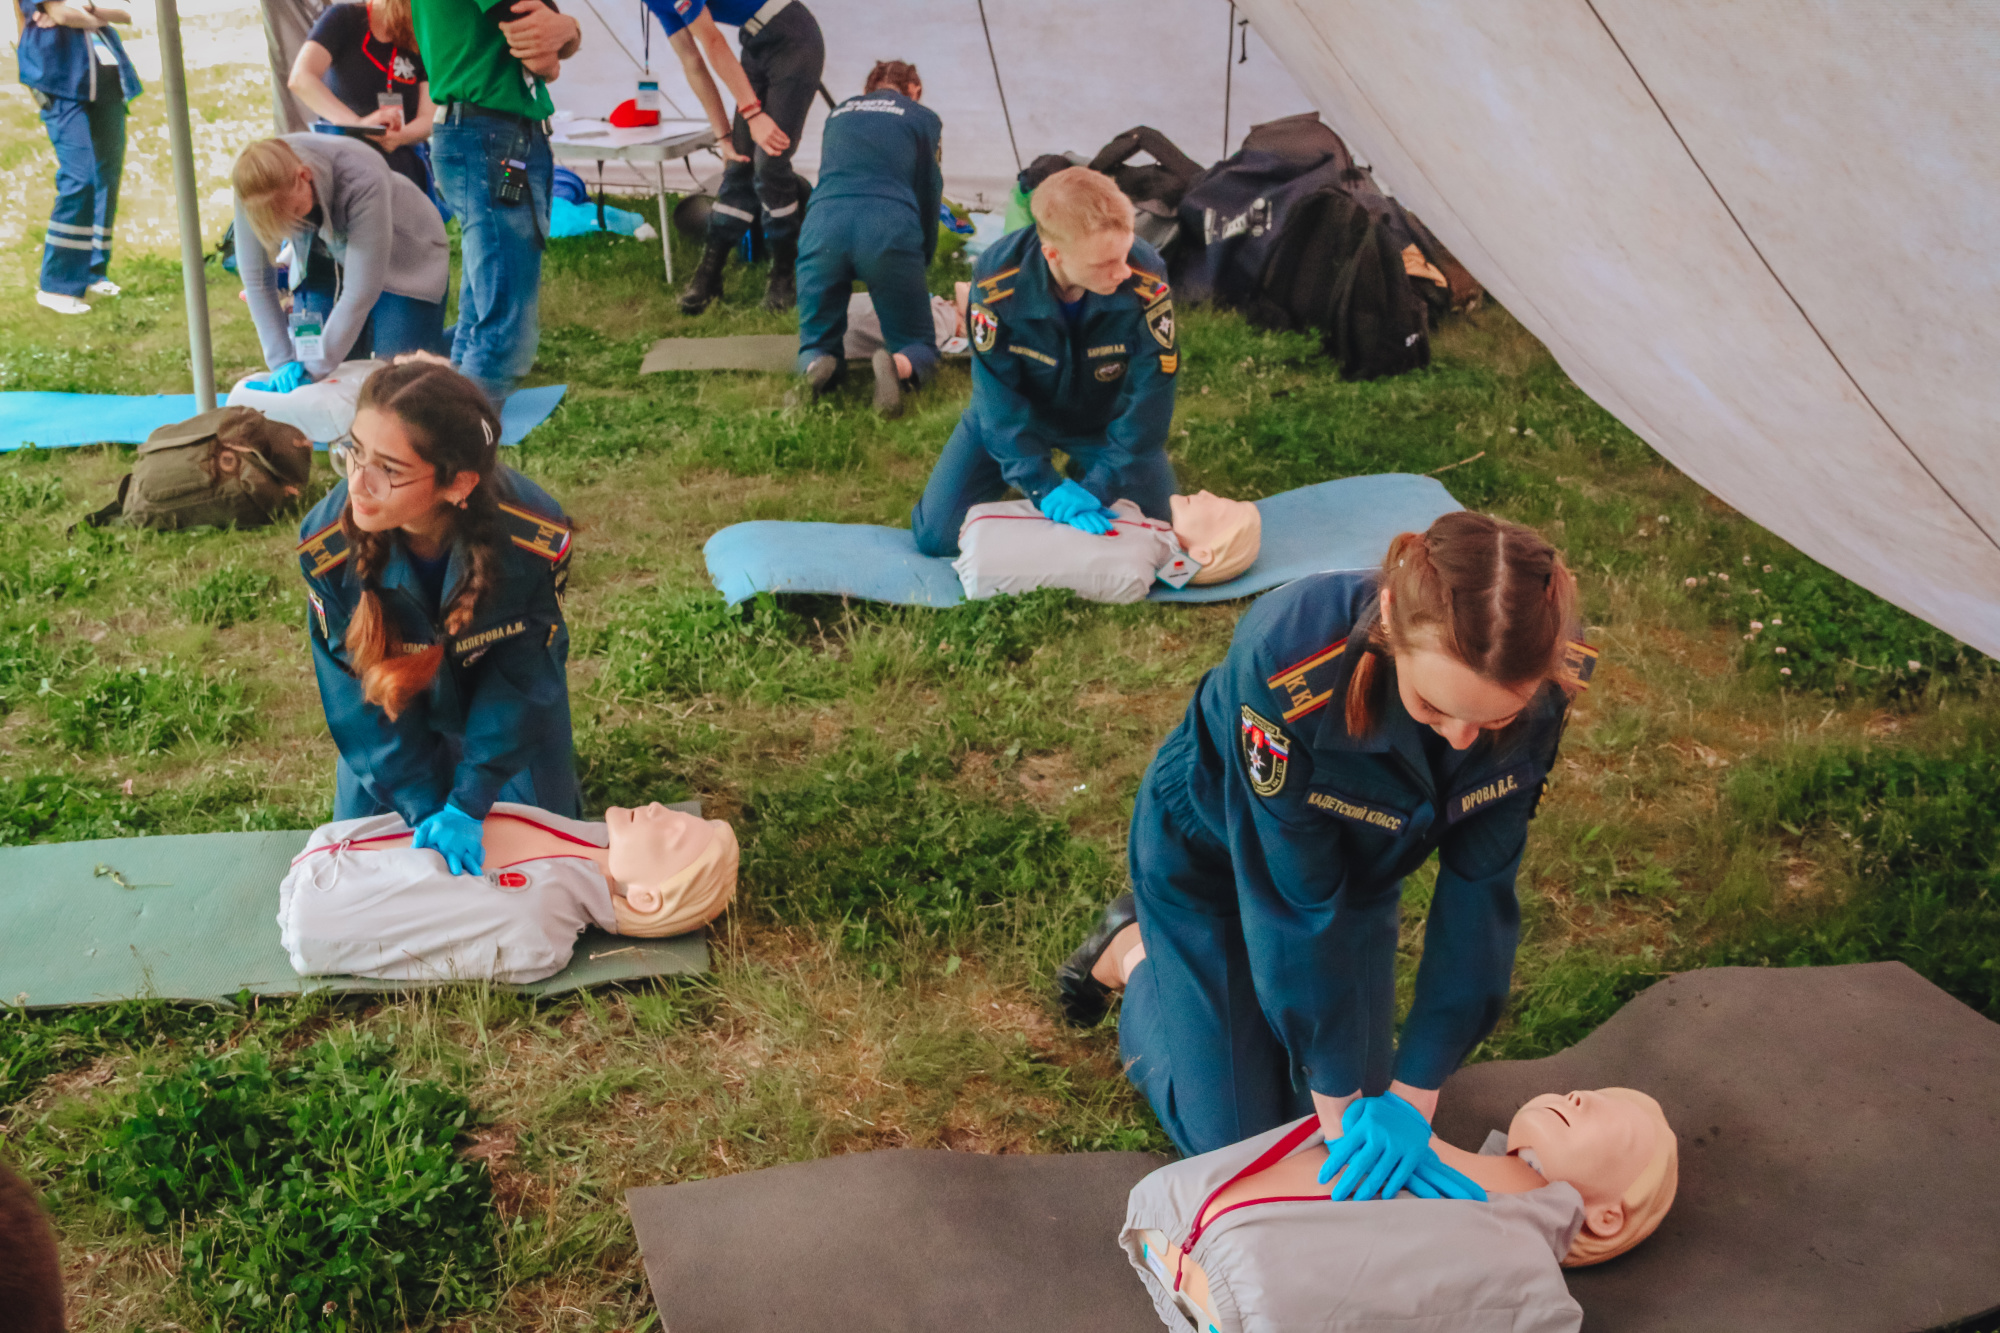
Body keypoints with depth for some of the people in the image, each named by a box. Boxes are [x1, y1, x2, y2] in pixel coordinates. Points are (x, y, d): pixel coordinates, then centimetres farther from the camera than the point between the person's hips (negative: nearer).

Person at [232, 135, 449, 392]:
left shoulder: (362, 181, -41)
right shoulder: (256, 185, -28)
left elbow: (361, 292, -35)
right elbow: (255, 278, -18)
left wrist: (316, 369, -33)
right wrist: (281, 362, -23)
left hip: (403, 260, -4)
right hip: (326, 264, 4)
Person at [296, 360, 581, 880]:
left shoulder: (536, 536, -39)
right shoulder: (326, 543, -35)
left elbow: (522, 676, -25)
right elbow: (356, 689, -23)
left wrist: (466, 803, -27)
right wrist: (425, 807, -25)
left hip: (503, 713, -1)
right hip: (392, 714, 1)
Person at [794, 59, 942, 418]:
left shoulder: (839, 112, 31)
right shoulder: (924, 119, 22)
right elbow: (929, 196, 21)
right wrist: (921, 264, 34)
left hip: (823, 223, 2)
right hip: (890, 225, -2)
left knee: (817, 345, 18)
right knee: (919, 348, 11)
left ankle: (815, 366, -18)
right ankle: (897, 366, -24)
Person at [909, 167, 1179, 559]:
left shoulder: (1145, 282, -34)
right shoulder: (997, 282, -33)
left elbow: (1150, 394, -26)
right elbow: (998, 395, -25)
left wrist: (1099, 489, -32)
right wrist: (1045, 486, -33)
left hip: (1104, 418, 0)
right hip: (1019, 410, 0)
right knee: (936, 536, -6)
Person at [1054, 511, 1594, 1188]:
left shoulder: (1536, 690, -31)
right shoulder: (1285, 659, -44)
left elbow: (1480, 891, -23)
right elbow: (1296, 900, -35)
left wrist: (1415, 1096, -22)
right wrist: (1341, 1111, -28)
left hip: (1359, 859, 4)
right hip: (1209, 852, -4)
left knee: (1361, 1092, 12)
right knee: (1234, 1134, 5)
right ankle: (1133, 950, 29)